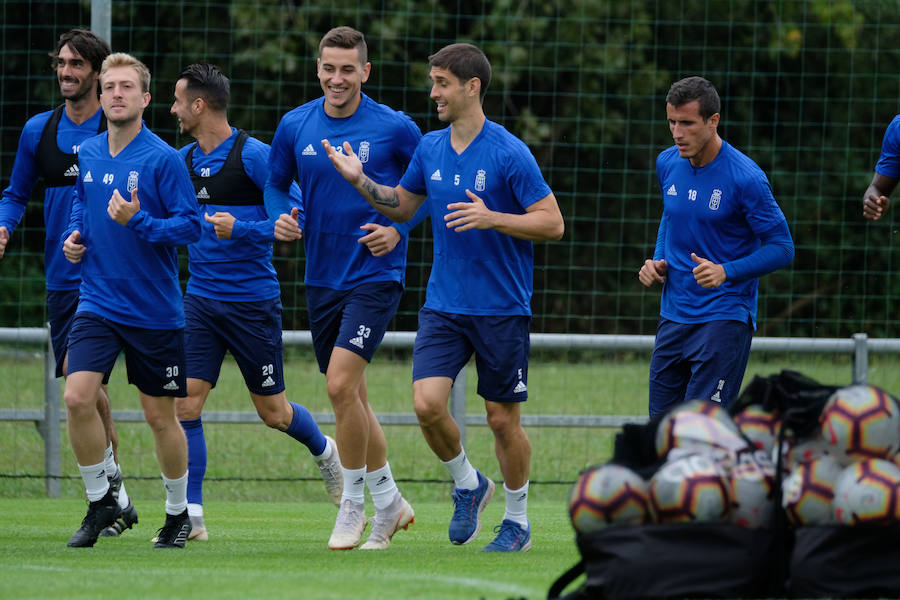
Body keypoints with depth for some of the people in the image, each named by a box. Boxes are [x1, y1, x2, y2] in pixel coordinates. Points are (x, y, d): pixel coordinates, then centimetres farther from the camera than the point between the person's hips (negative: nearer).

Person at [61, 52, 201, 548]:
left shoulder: (163, 159, -11)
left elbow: (191, 227, -13)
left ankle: (178, 512, 26)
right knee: (77, 396, -14)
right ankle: (100, 502, 3)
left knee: (159, 415, 6)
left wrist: (138, 222, -26)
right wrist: (74, 236, 5)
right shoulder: (87, 155, 5)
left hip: (154, 310, -4)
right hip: (97, 300, 4)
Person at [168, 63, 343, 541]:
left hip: (252, 300, -5)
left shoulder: (253, 155, -13)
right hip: (200, 299, 5)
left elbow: (297, 214, -15)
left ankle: (324, 451, 39)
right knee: (184, 402, -8)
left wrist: (240, 230, -24)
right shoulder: (183, 160, 8)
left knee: (272, 411, 7)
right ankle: (190, 515, -5)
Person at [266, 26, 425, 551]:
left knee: (341, 383, -18)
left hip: (376, 276, -5)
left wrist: (398, 230, -11)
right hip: (322, 280, 5)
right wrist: (281, 218, -5)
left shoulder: (395, 128, -9)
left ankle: (354, 502, -2)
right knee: (351, 395, 13)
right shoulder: (295, 127, 2)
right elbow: (275, 183, 15)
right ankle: (389, 503, 29)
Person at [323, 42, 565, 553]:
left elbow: (553, 223, -12)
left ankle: (518, 519, 20)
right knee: (427, 403, -11)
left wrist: (491, 219, -24)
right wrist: (361, 180, 6)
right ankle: (468, 484, 15)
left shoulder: (509, 154, -12)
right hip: (444, 305, 5)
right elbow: (402, 205, 22)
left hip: (502, 309, -5)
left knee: (503, 418, 3)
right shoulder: (430, 149, 6)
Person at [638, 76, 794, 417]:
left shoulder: (746, 178, -15)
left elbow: (781, 248, -11)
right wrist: (658, 262, 7)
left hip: (724, 319, -7)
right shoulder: (667, 164, 5)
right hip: (673, 316, 7)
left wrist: (726, 272, -24)